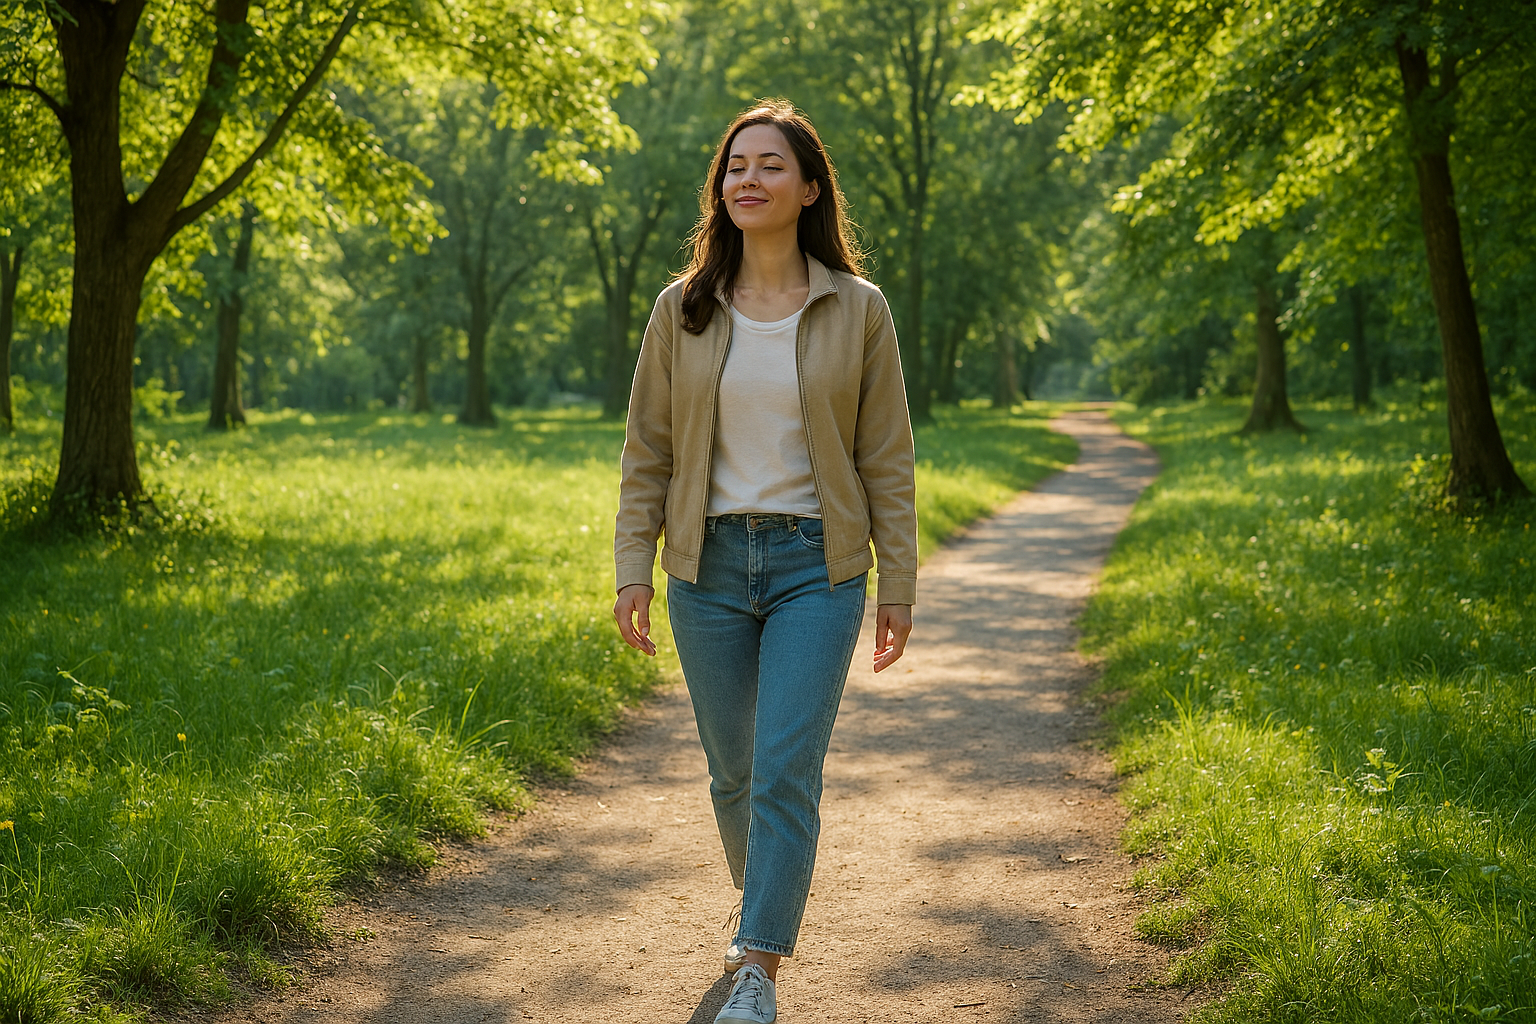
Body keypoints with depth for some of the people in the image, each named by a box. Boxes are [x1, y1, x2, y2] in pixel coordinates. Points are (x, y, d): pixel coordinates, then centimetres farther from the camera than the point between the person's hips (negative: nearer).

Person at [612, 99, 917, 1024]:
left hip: (816, 566, -2)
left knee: (787, 770, -11)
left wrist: (899, 585, 1)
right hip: (710, 564, 2)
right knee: (733, 770, 12)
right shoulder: (684, 311, 3)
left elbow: (887, 459, 2)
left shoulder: (857, 310, -1)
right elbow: (648, 452, 6)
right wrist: (633, 568, -1)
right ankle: (767, 902, 39)